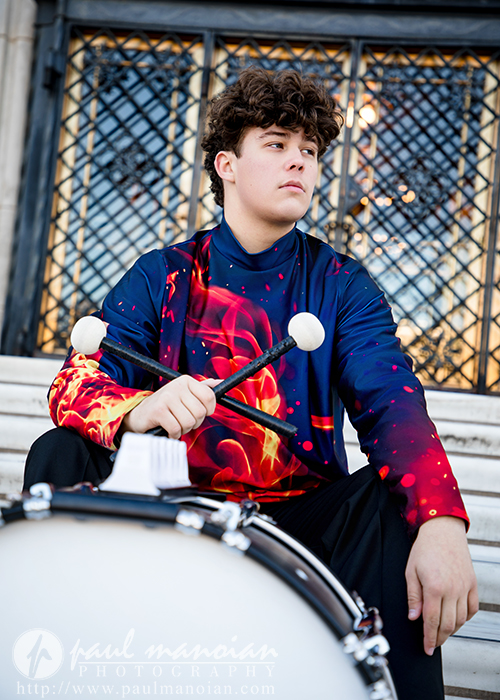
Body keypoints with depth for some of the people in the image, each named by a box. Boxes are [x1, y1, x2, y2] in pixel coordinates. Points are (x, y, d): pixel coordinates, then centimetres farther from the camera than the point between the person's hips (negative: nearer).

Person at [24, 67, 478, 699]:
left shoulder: (341, 285, 3)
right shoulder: (163, 276, 4)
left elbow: (391, 401, -14)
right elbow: (77, 382, -9)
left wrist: (441, 521, -34)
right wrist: (140, 408, -36)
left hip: (303, 518, 0)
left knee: (401, 497, -28)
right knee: (60, 457, -19)